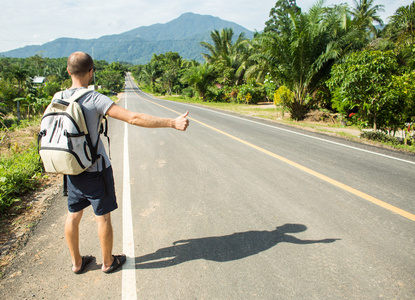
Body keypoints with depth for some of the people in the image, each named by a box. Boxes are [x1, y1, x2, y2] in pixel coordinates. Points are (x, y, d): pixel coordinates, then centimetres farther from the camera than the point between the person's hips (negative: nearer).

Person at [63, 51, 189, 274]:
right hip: (96, 170, -6)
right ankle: (108, 262, 28)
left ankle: (77, 262, 35)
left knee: (73, 215, 18)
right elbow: (133, 118, -28)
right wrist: (172, 123, -25)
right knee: (103, 217, 10)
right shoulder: (94, 99, -20)